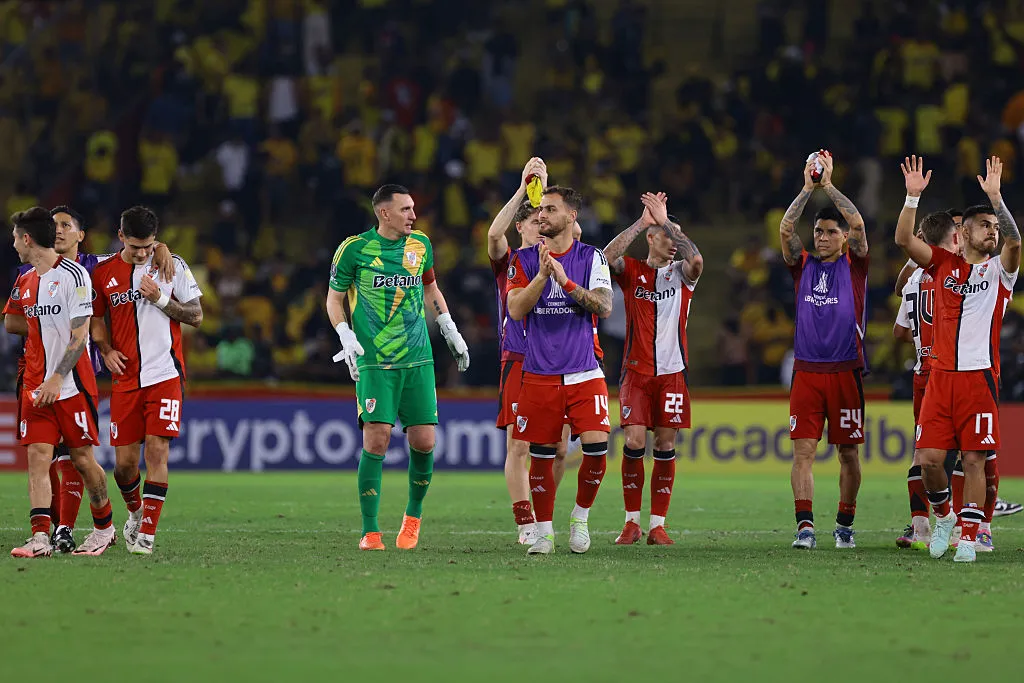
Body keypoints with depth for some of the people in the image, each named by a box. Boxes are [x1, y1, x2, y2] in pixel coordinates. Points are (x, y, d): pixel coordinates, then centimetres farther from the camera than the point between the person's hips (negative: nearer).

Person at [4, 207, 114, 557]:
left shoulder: (73, 274, -10)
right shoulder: (25, 282, 12)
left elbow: (80, 334, -15)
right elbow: (10, 322, 30)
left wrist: (57, 378, -19)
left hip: (72, 384, -6)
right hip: (36, 386, 6)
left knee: (82, 458, 2)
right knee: (38, 457, -6)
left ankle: (104, 528, 20)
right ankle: (40, 538, -13)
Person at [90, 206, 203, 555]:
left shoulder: (173, 266, 0)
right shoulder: (103, 273, 5)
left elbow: (197, 316, 2)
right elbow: (96, 319, 18)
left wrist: (160, 299, -13)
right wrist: (106, 350, 1)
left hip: (165, 374, -2)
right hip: (126, 378, 2)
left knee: (157, 450, -13)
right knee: (124, 462, 1)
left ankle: (147, 531, -8)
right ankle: (135, 510, 31)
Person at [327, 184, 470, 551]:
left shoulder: (420, 245, 8)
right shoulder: (355, 248, -4)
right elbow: (334, 298, 6)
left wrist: (451, 331, 20)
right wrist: (346, 337, -9)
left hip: (417, 359, 4)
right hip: (374, 362, -4)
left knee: (424, 441, -2)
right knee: (377, 438, -14)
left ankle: (414, 514, 24)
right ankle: (370, 532, -5)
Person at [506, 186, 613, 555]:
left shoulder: (591, 257, 3)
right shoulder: (524, 259, 6)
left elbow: (604, 306, -8)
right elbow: (516, 309, -5)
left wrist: (565, 280, -18)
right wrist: (542, 274, -16)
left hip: (584, 373, -1)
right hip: (539, 375, 1)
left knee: (596, 447, -14)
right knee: (541, 455, 1)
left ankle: (580, 517, 8)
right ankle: (544, 533, 12)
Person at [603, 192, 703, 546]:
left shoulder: (681, 273, 6)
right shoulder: (631, 270, 6)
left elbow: (696, 259, -17)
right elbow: (607, 257, -16)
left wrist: (666, 220, -15)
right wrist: (642, 221, -16)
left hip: (672, 371, 1)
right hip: (636, 371, -1)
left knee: (665, 445, 0)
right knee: (634, 442, -10)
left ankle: (657, 524, 4)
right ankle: (631, 521, -1)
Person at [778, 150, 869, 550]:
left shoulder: (854, 265, 5)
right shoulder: (803, 266, 10)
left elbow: (857, 224, -9)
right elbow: (785, 229, -3)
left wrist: (829, 185, -7)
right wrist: (808, 187, -7)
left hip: (845, 370, -1)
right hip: (807, 370, 1)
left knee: (848, 452, 5)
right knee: (803, 450, -8)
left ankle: (844, 524, 18)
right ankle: (805, 526, -11)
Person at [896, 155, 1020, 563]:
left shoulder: (999, 270, 6)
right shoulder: (943, 264, 12)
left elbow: (1014, 241, -15)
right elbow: (904, 240, 0)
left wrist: (995, 197, -24)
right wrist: (913, 196, -11)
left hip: (980, 377, -2)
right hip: (940, 376, 2)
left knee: (974, 460, -5)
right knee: (929, 459, -4)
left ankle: (968, 536, 2)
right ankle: (943, 517, 21)